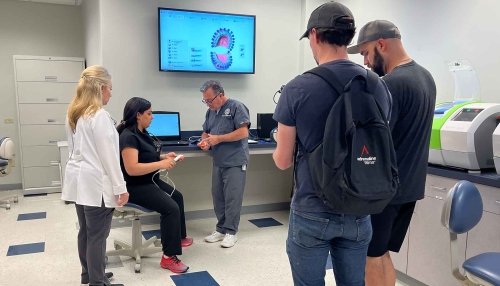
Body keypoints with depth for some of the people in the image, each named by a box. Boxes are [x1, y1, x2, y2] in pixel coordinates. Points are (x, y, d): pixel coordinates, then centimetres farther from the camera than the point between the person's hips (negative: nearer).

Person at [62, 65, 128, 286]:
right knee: (97, 235, 1)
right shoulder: (100, 116, -18)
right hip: (96, 183, -9)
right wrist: (120, 187, -14)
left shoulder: (74, 114, 9)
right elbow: (108, 155, -18)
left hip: (78, 180, 9)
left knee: (85, 231, 18)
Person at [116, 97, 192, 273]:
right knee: (171, 208, -24)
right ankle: (168, 257, -15)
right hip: (135, 186, -11)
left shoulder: (141, 132, 7)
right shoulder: (129, 136, -23)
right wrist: (161, 164, -28)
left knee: (177, 196, 22)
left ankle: (179, 236, 38)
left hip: (149, 181, 11)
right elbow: (132, 169, -32)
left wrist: (164, 157, 1)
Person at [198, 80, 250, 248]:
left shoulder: (236, 107, -9)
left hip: (235, 162, -7)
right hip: (218, 162, 7)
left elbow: (243, 132, -16)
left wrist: (218, 138, -17)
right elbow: (205, 132, 20)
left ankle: (231, 232, 10)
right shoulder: (211, 111, 12)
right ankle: (221, 229, 23)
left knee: (232, 198, -1)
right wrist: (205, 141, -4)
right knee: (218, 197, 11)